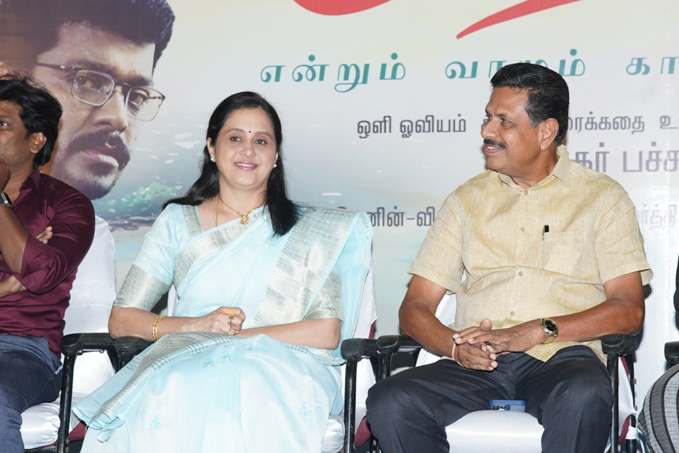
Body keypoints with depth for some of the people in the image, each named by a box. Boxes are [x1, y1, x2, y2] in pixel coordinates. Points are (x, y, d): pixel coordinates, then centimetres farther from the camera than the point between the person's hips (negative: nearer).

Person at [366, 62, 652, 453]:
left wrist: (537, 332, -13)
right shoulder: (468, 198, 19)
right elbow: (415, 307, 14)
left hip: (560, 358, -2)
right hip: (477, 364, 3)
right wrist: (456, 346, -9)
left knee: (584, 396, -38)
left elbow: (628, 310, 1)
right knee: (389, 402, -28)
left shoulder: (602, 196, 11)